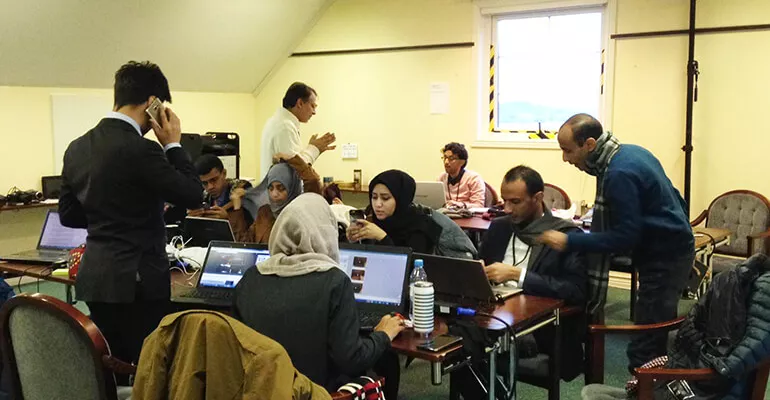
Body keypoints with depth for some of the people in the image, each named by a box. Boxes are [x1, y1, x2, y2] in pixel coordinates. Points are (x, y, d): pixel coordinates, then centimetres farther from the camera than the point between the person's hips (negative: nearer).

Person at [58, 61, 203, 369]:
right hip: (137, 281, -8)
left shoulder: (77, 148, 6)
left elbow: (68, 215, 14)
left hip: (94, 278, 8)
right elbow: (193, 196, -12)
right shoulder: (140, 149, -18)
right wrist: (172, 144, -4)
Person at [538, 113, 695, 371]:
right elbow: (672, 197, 14)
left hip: (664, 260, -10)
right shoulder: (630, 152, 6)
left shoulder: (619, 175, -24)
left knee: (644, 350, -9)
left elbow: (625, 237, -24)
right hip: (673, 248, 10)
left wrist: (569, 241, -24)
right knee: (657, 338, 17)